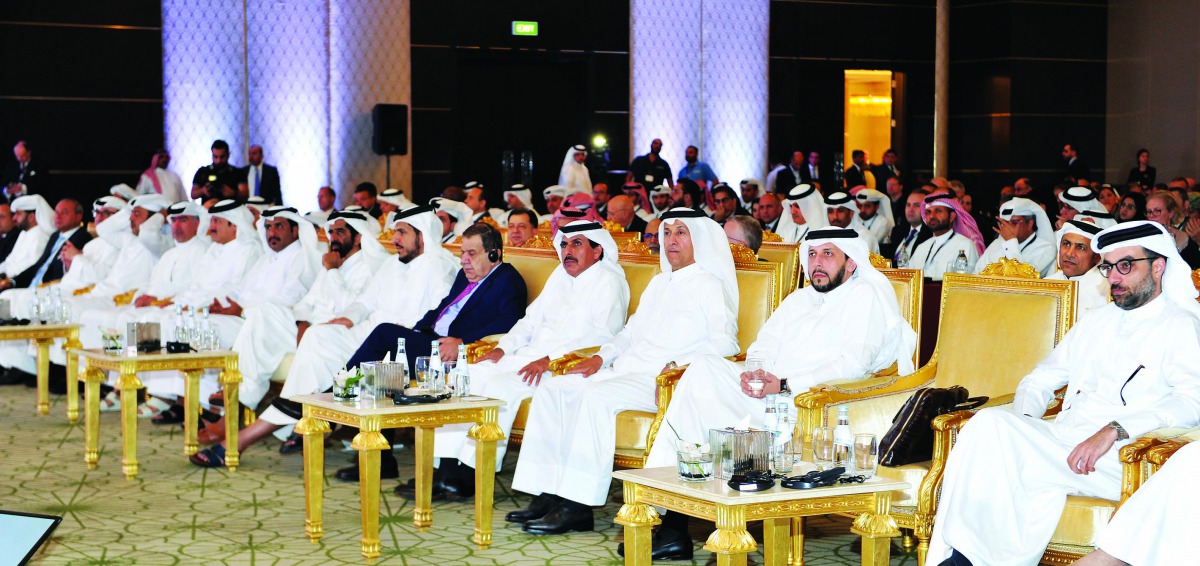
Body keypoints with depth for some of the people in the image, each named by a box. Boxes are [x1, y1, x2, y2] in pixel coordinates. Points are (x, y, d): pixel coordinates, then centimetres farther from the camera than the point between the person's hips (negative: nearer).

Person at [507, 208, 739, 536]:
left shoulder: (710, 285, 1)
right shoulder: (658, 283, 26)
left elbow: (725, 344, -10)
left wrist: (677, 365, -22)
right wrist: (601, 357, 12)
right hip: (627, 370, 9)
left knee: (597, 395, -33)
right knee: (553, 390, -9)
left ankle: (577, 506, -31)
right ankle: (549, 495, -15)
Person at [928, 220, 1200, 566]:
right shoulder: (1095, 322, 27)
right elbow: (1039, 381, 27)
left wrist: (1114, 431, -26)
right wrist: (1023, 424, 3)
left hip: (1117, 460, -6)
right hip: (1059, 444, 6)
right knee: (990, 423, -26)